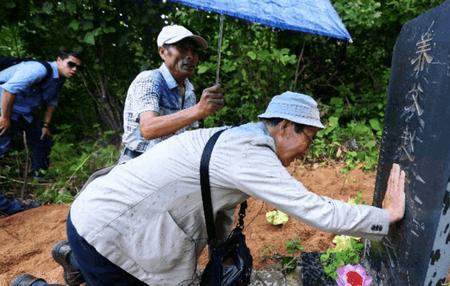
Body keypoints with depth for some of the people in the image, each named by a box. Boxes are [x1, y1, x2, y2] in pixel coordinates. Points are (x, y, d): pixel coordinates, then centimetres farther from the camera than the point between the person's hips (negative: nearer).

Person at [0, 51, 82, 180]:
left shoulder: (59, 79, 0)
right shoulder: (40, 69, -29)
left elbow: (51, 102, 11)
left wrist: (46, 125, 9)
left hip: (25, 112, 9)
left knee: (43, 140, 12)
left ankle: (40, 175, 28)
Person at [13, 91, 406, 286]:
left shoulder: (238, 141, 6)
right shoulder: (252, 156, -25)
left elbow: (220, 207, 14)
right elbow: (313, 209, -24)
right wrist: (387, 216, -11)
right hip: (106, 230, -9)